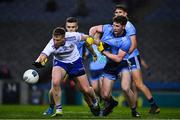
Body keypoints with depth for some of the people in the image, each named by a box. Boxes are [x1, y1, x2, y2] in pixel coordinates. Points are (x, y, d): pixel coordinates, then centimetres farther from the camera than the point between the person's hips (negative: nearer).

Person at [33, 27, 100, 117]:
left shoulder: (72, 36, -29)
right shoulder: (51, 45, -33)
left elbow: (85, 37, -8)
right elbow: (43, 55, -49)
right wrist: (38, 62, -73)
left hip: (75, 62, 1)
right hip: (60, 62, -1)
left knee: (86, 90, 3)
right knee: (55, 82, -30)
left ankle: (94, 103, 38)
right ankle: (58, 110, -14)